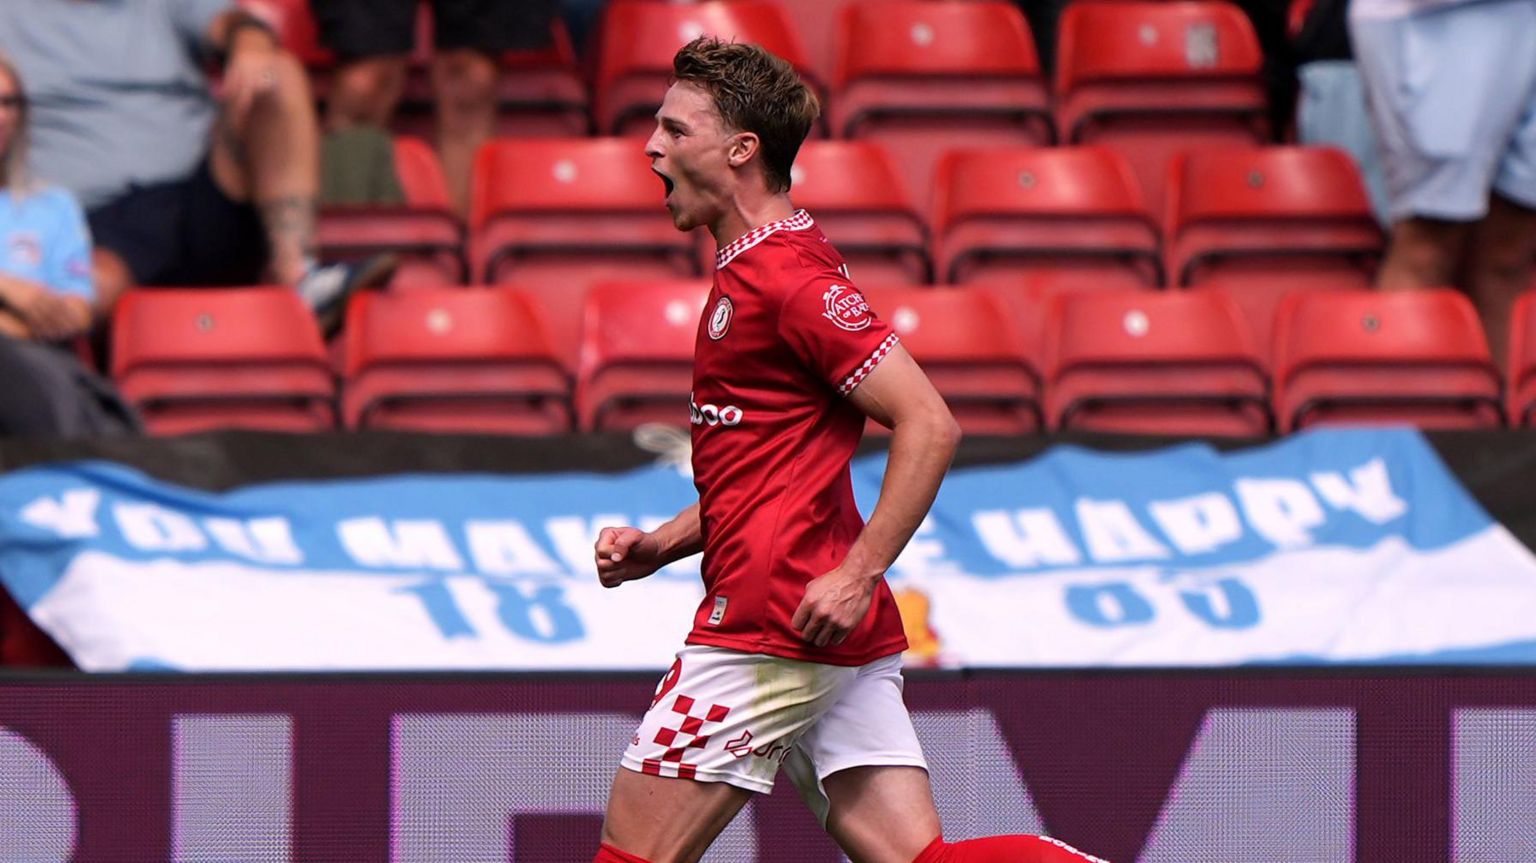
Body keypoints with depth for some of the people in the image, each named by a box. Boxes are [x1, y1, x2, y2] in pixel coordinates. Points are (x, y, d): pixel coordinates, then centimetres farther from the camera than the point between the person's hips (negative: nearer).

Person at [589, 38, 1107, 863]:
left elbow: (929, 425, -18)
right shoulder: (750, 273, 20)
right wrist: (660, 545, 15)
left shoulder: (788, 278, -11)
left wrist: (855, 576, -21)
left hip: (774, 627, -10)